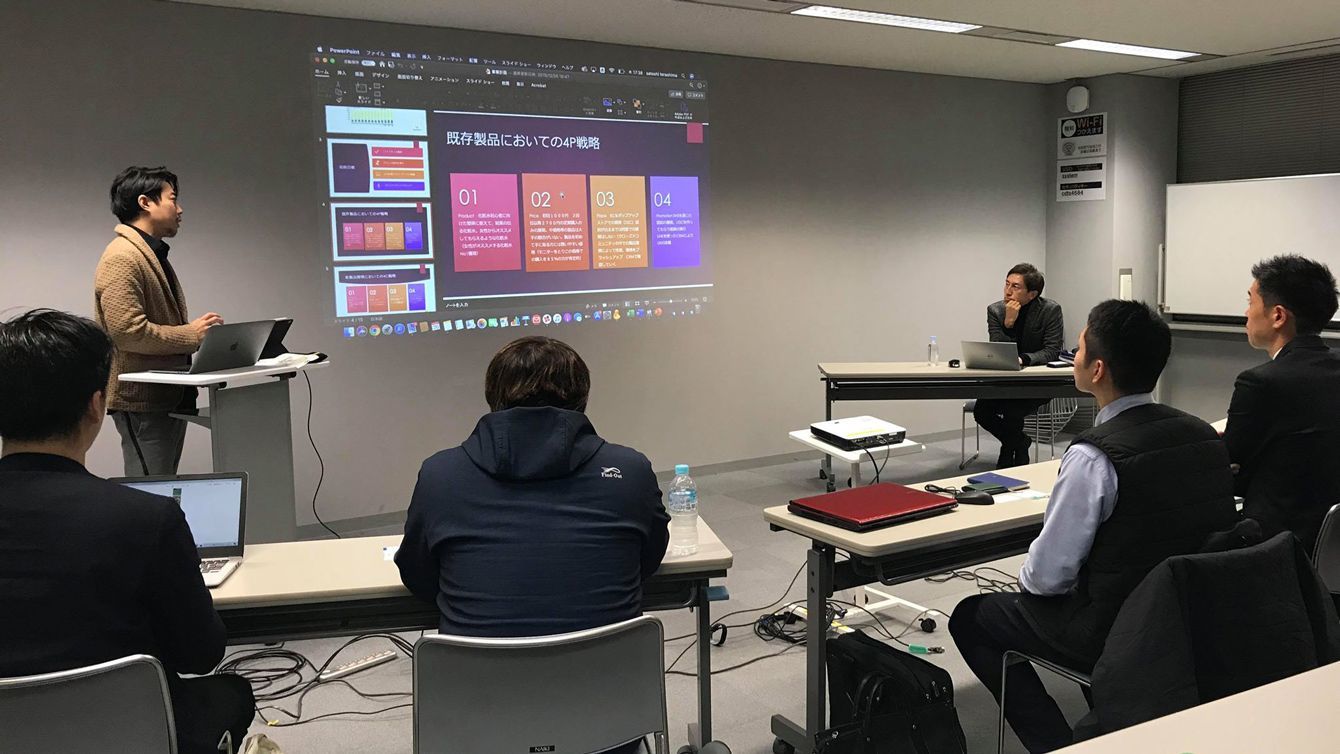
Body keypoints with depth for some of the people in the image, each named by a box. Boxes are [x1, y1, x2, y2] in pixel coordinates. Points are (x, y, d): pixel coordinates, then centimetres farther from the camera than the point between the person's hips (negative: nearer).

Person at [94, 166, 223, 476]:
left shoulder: (154, 255, 19)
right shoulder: (122, 258, -13)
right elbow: (128, 331, -22)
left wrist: (196, 334, 10)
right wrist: (191, 334, -14)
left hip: (170, 398, 10)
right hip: (142, 402, -10)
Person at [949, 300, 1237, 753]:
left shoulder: (1094, 456, -25)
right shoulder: (1205, 435, -3)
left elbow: (1047, 575, -19)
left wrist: (1027, 577, 4)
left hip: (1120, 638, -7)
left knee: (970, 618, 12)